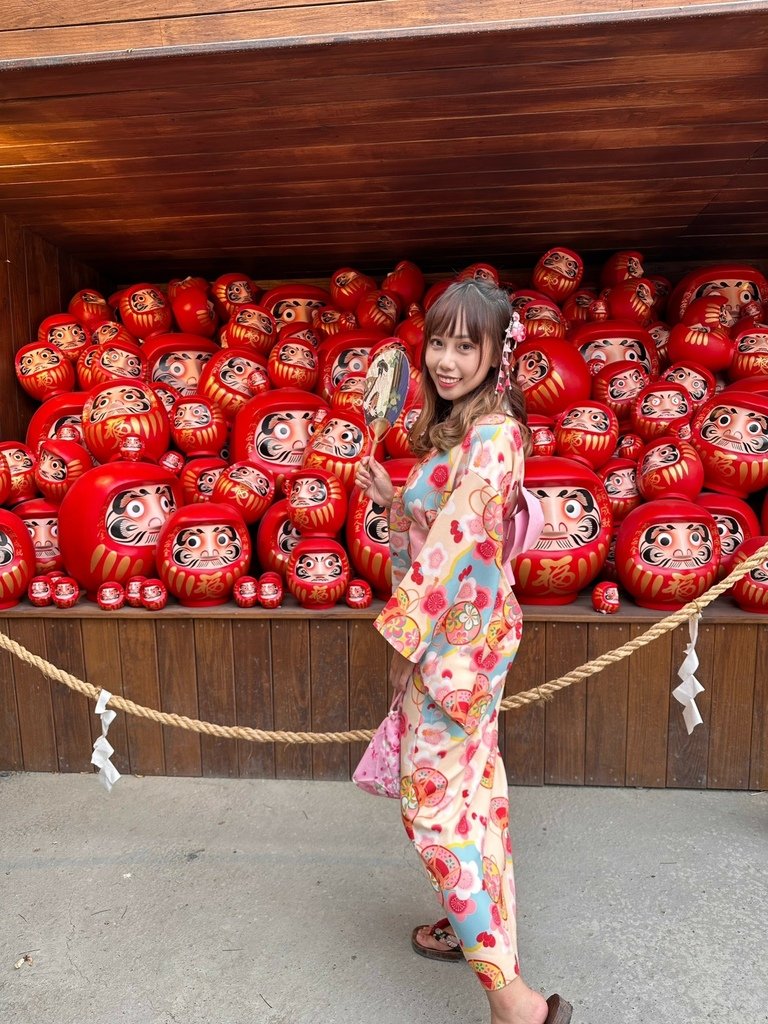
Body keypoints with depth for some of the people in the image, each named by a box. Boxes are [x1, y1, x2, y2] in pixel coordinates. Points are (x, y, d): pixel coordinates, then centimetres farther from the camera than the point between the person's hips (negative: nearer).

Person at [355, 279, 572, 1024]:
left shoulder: (489, 436, -21)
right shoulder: (457, 430, 9)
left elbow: (454, 549, -23)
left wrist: (404, 639, -15)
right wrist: (389, 497, -2)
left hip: (455, 638, -9)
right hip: (459, 635, 9)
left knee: (434, 804, 1)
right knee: (471, 788, 21)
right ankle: (478, 924, 42)